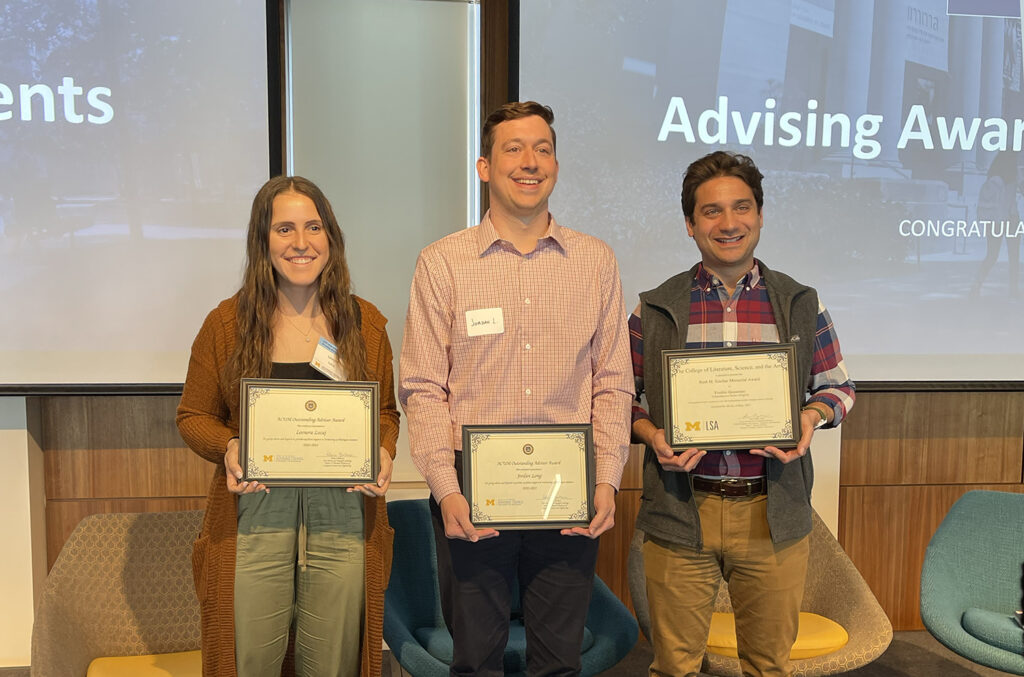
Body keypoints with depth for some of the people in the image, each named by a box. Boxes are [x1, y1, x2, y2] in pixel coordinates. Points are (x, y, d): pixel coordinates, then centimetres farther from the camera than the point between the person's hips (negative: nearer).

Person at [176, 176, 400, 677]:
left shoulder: (364, 322, 5)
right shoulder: (226, 323, 1)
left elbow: (386, 411, 14)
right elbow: (193, 415, 8)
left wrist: (383, 453, -7)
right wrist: (228, 448, -13)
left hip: (343, 519, 1)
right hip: (253, 520, -1)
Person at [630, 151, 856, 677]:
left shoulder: (801, 304, 5)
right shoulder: (654, 310, 1)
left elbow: (837, 385, 14)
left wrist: (811, 416, -7)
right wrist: (651, 434, -12)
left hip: (773, 515, 1)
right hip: (679, 513, -1)